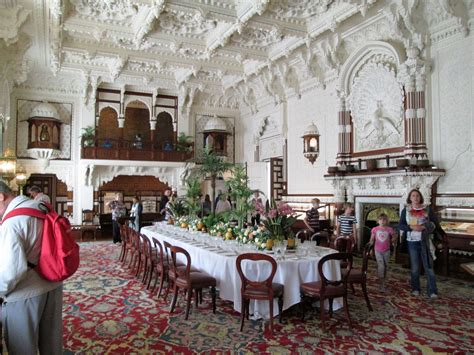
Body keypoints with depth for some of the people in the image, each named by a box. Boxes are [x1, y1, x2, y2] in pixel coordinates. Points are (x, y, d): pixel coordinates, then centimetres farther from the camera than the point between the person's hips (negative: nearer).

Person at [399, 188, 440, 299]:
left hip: (425, 241, -1)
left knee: (429, 266, -3)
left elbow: (435, 222, 2)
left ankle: (432, 291, 3)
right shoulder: (405, 210, 2)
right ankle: (415, 288, 21)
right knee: (414, 267, 8)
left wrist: (424, 227, -15)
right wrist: (412, 227, -17)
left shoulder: (427, 209, 1)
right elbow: (401, 225, 1)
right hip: (412, 241, 1)